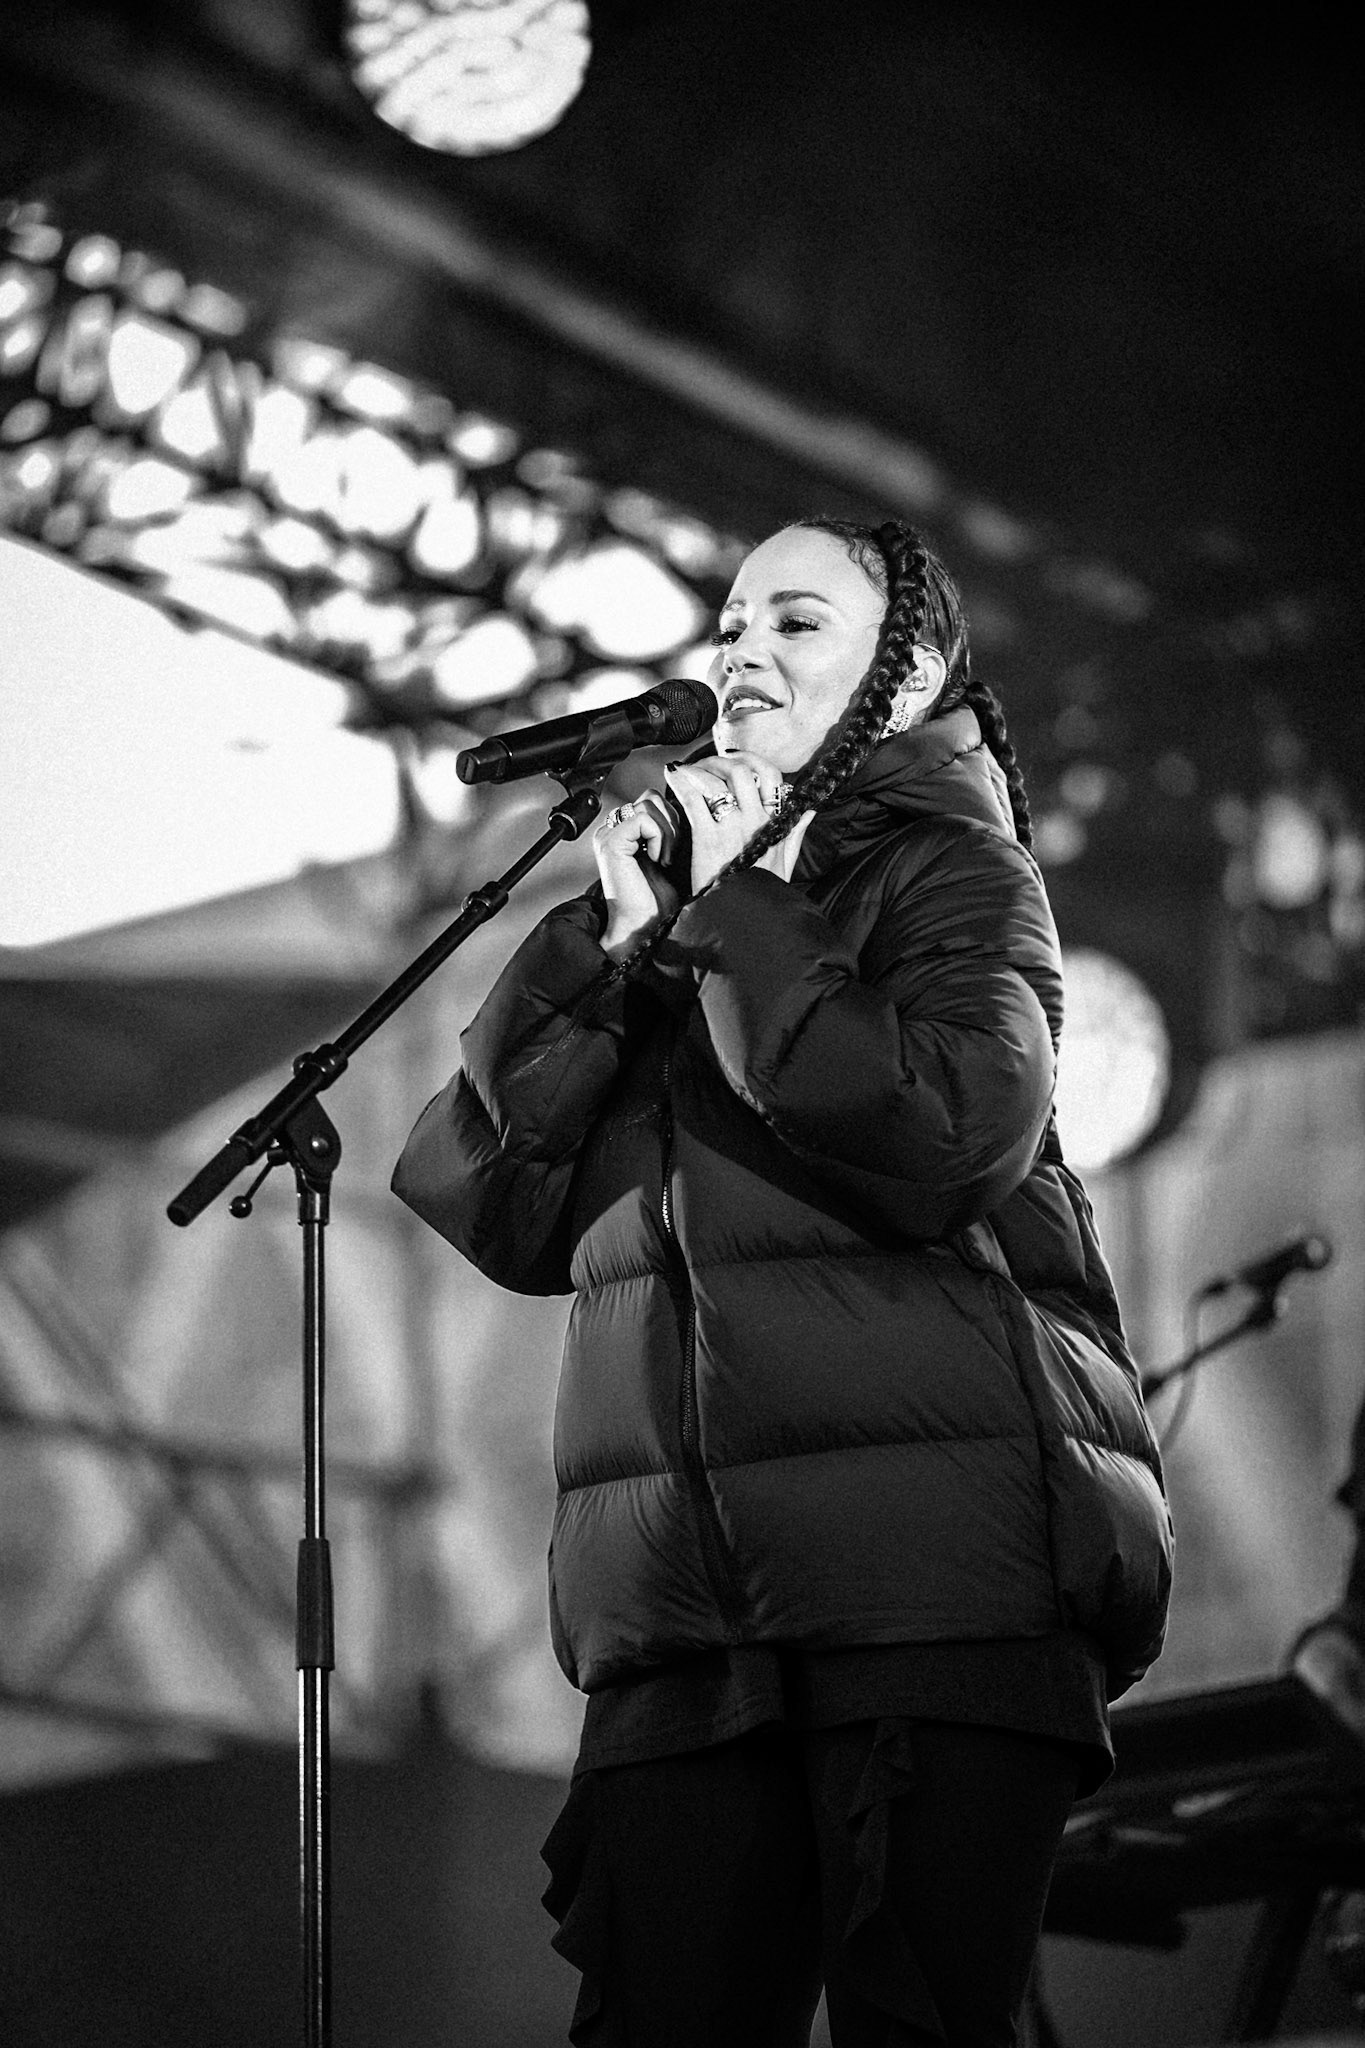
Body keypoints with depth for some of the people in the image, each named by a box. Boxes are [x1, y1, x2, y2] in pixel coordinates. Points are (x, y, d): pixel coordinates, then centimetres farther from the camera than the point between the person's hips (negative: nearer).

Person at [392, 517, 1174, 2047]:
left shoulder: (955, 869, 7)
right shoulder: (669, 874, 21)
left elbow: (945, 1143, -14)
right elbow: (500, 1215, 11)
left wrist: (737, 913, -5)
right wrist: (609, 945, 1)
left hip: (937, 1576, -4)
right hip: (682, 1606, 5)